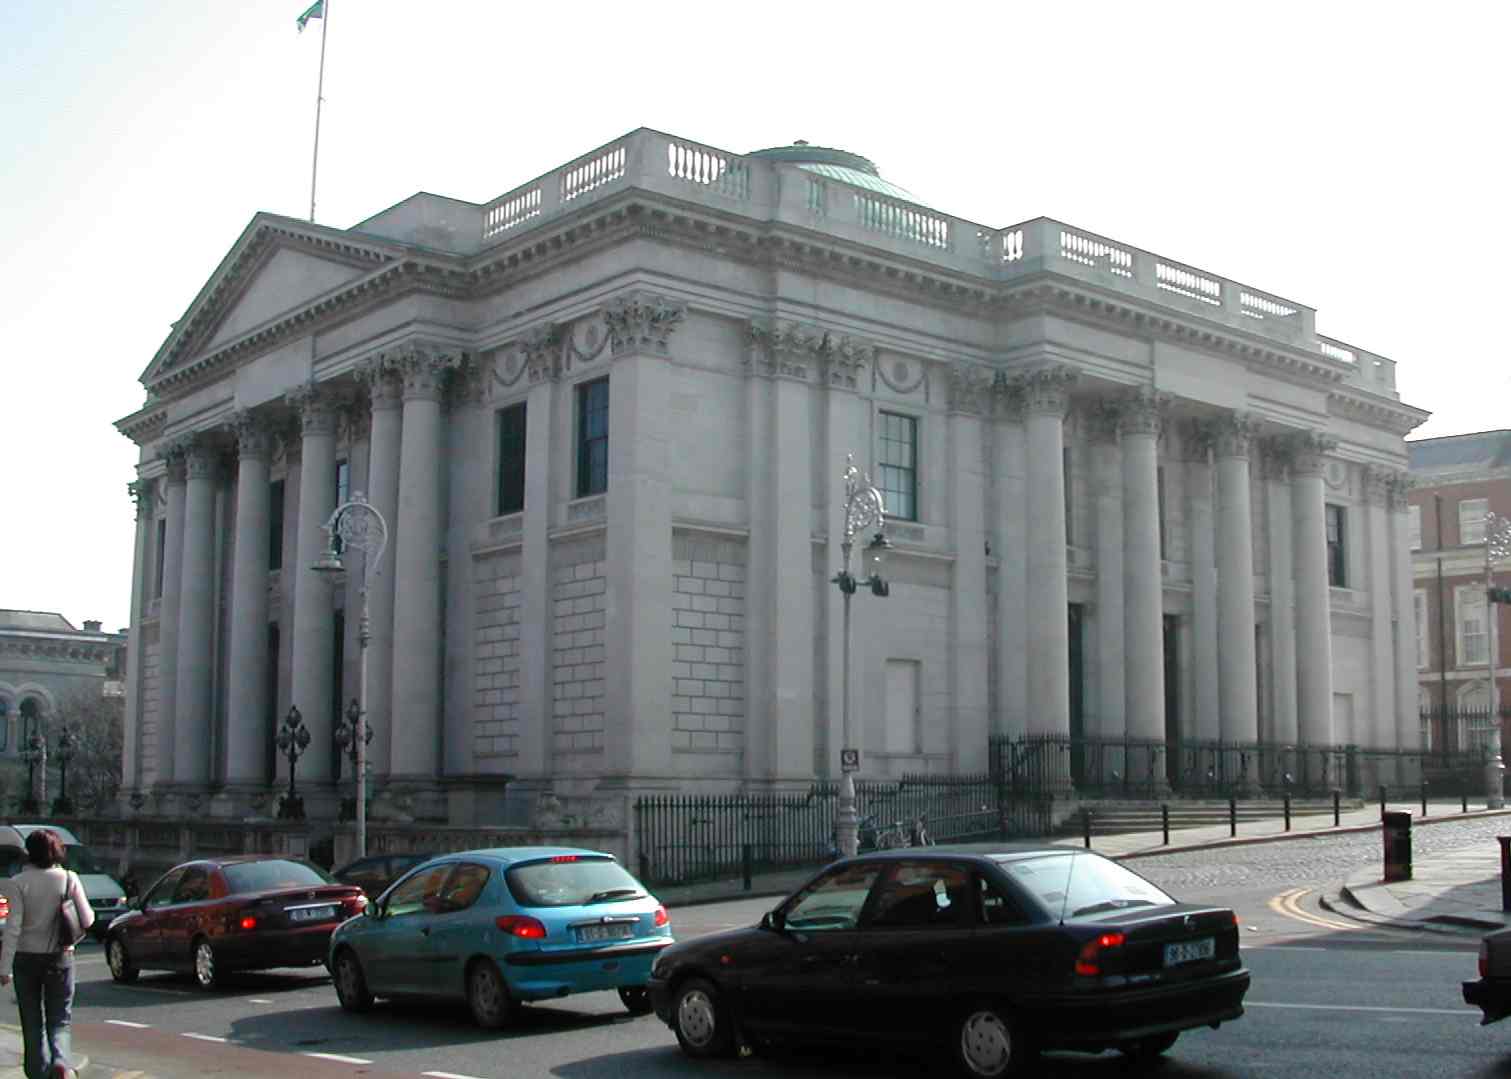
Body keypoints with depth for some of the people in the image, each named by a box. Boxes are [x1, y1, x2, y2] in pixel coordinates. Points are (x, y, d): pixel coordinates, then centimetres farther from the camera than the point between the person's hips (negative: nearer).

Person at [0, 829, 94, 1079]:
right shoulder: (69, 879, -4)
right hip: (60, 956, 1)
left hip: (27, 958, 0)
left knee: (32, 1022, 13)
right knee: (59, 1021, 6)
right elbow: (87, 920, -5)